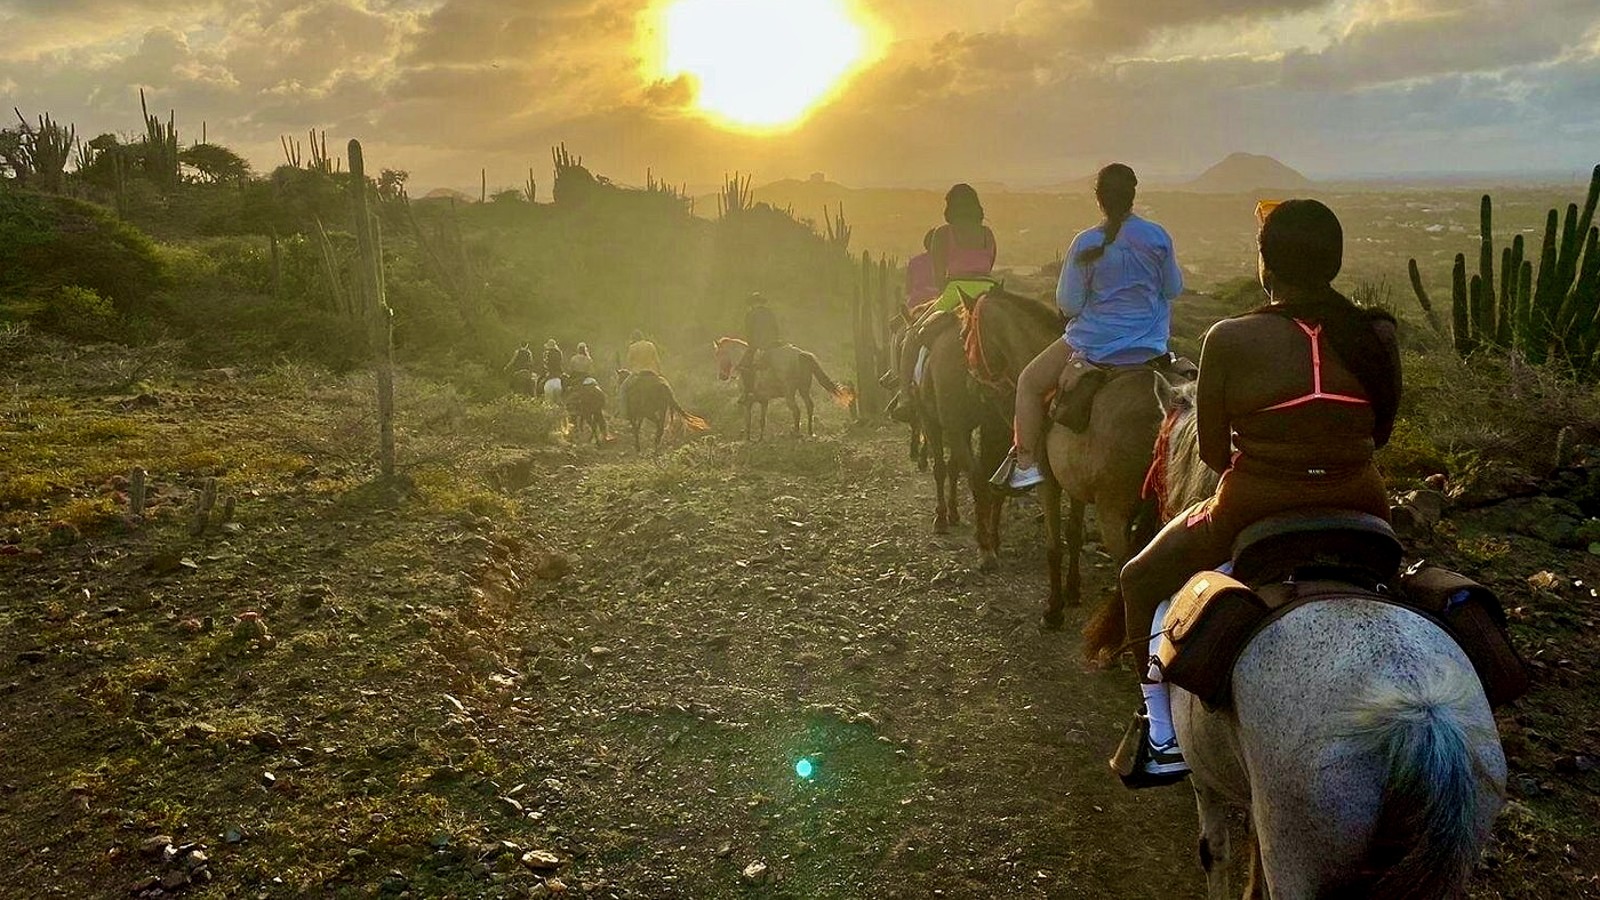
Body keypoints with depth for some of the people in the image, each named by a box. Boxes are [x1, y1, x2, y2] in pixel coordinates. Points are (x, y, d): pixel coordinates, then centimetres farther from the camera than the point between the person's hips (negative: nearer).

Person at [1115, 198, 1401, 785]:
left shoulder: (1231, 340, -15)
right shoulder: (1379, 336, -4)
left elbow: (1212, 450, -7)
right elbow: (1378, 434, 8)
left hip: (1253, 517, -4)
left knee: (1144, 581, 21)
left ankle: (1165, 740, 24)